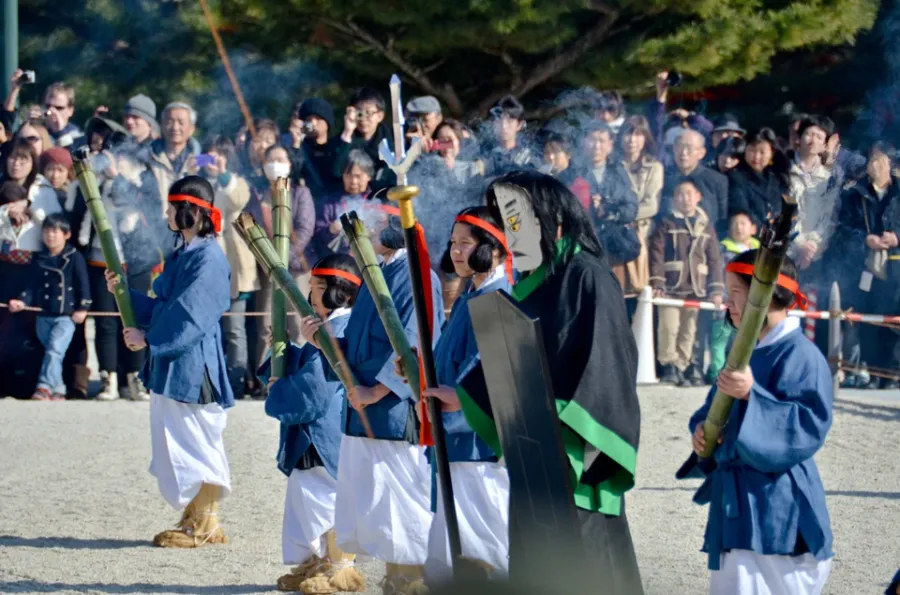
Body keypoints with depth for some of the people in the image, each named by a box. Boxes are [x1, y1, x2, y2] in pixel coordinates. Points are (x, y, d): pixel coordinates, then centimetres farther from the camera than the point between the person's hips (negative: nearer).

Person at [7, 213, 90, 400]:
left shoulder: (74, 258, -2)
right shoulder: (39, 259, 10)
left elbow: (83, 285, -2)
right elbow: (32, 285, 10)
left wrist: (83, 308, -9)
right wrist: (23, 301, -6)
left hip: (66, 316, -5)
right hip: (43, 316, 5)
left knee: (54, 350, -19)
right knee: (51, 351, 7)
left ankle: (45, 386, -26)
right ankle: (57, 390, 13)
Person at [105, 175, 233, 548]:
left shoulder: (208, 258, -15)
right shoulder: (182, 255, 15)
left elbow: (189, 314, -20)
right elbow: (163, 308, 19)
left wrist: (147, 337, -16)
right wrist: (124, 292, 10)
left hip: (192, 365, -10)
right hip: (171, 362, 10)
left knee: (194, 441, -4)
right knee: (176, 441, 13)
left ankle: (205, 526, 4)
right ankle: (195, 518, 20)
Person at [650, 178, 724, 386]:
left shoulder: (706, 225, 12)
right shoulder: (667, 224, 3)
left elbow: (714, 259, 11)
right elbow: (656, 254, -4)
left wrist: (716, 290, 3)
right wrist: (656, 283, -15)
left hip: (696, 289, 3)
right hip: (671, 287, -3)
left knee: (688, 332, 5)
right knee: (669, 327, -13)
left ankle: (681, 368, 12)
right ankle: (668, 365, -3)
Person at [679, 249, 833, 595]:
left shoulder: (800, 356, -12)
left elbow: (809, 428, -21)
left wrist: (752, 396, -30)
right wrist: (701, 429, 0)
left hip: (776, 511, -10)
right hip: (736, 503, 10)